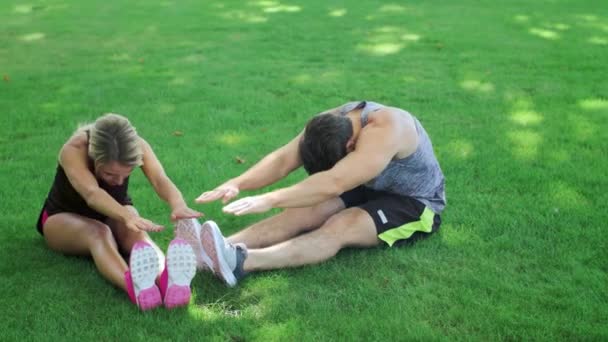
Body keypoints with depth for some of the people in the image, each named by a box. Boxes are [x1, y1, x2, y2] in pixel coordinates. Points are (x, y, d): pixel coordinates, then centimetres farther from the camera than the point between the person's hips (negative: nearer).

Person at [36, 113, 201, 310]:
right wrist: (127, 216, -69)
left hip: (115, 214, 3)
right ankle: (134, 288, -67)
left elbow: (160, 180, -41)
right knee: (98, 233, -38)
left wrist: (179, 205, -63)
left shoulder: (137, 146, -25)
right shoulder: (73, 150, -33)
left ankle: (167, 281, -64)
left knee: (136, 233, -34)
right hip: (64, 218, -2)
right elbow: (91, 194, -50)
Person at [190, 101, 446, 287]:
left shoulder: (384, 130, -34)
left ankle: (241, 262, -49)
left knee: (338, 227, -31)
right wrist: (237, 183, -33)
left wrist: (270, 200, -48)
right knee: (305, 212, -19)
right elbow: (283, 159, -18)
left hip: (415, 204, -7)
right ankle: (217, 251, -33)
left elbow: (333, 183, -44)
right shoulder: (332, 124, -11)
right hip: (368, 190, 7)